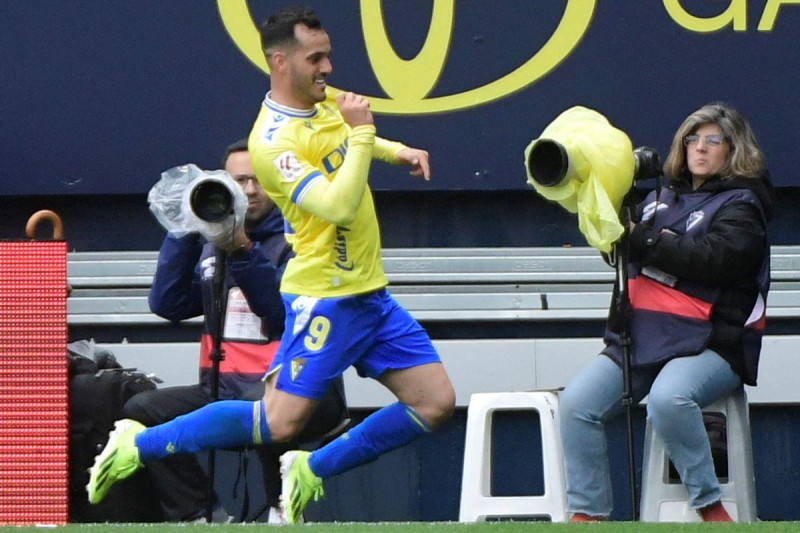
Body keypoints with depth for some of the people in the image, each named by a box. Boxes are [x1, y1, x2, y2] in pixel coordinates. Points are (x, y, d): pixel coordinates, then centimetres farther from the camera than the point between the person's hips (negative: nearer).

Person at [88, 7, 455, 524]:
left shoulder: (326, 101, 7)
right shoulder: (273, 142, -20)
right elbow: (338, 206, -30)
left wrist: (397, 151, 17)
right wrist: (361, 132, -24)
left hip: (370, 293, 8)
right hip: (325, 299, -8)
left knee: (436, 403, 2)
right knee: (281, 421, -11)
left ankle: (310, 470, 13)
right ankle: (137, 446, 5)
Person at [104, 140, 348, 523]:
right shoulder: (211, 244, 16)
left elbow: (286, 315, -16)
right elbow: (167, 304, 4)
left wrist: (243, 253, -23)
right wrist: (185, 230, -2)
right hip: (226, 389, 6)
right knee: (141, 411, -14)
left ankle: (284, 510, -15)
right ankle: (199, 516, -11)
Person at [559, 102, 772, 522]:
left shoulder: (742, 205, 1)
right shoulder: (663, 199, 22)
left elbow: (711, 259, -17)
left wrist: (641, 239, -17)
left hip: (709, 343, -6)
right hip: (640, 339, 6)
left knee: (667, 398, -37)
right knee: (577, 401, -17)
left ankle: (711, 508, -24)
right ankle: (587, 514, -15)